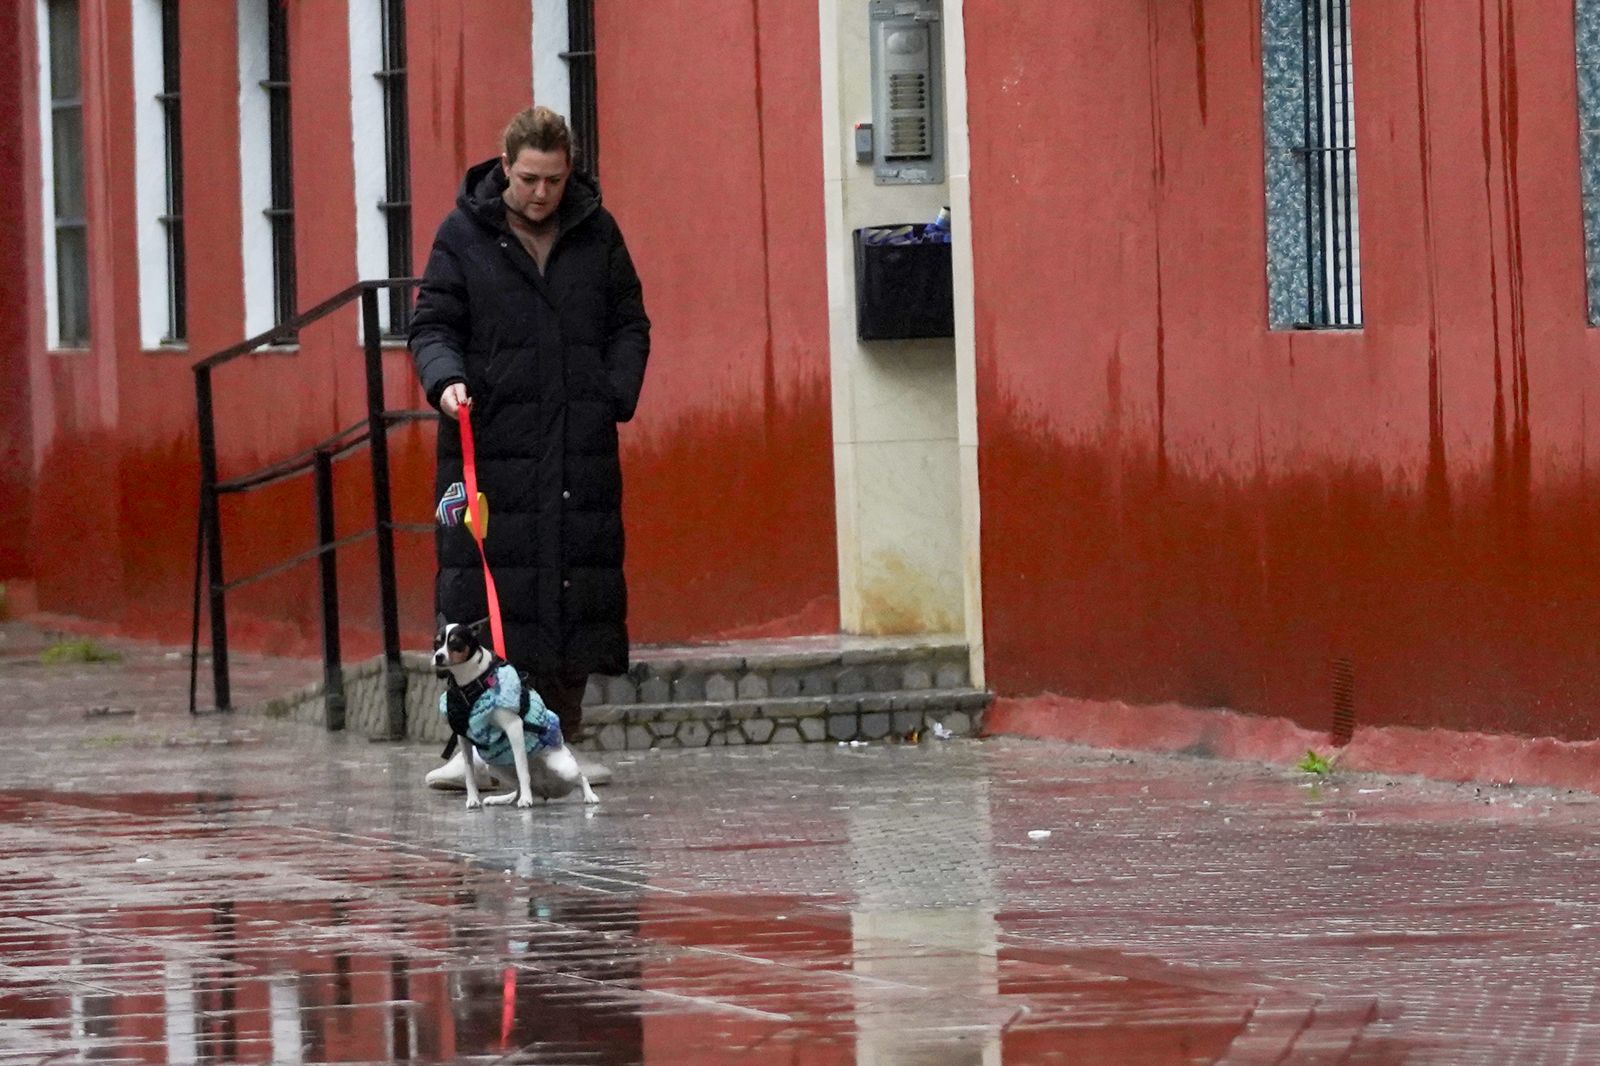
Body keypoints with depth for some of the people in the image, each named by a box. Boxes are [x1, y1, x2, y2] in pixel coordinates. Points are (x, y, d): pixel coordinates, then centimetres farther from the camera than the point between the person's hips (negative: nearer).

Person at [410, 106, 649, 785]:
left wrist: (616, 397, 1)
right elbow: (432, 324, 3)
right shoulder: (463, 234, 3)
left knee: (581, 587, 2)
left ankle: (561, 741, 10)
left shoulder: (597, 232, 10)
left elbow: (629, 323, 16)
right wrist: (446, 379, -17)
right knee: (483, 583, -8)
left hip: (581, 447, 3)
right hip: (490, 444, -3)